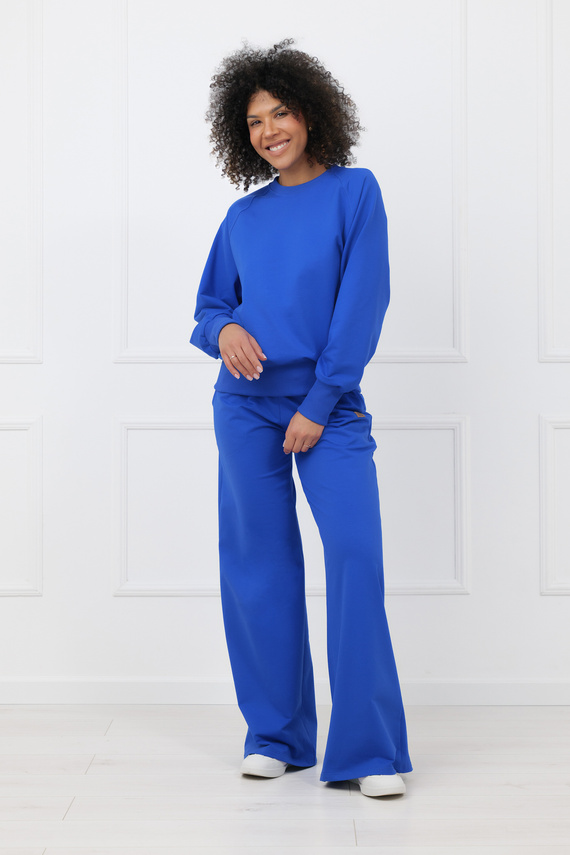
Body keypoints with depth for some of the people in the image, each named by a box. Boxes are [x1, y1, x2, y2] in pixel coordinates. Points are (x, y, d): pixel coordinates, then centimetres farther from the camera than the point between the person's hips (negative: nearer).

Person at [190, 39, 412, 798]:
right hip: (247, 406, 4)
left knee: (357, 557, -13)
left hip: (331, 407, -3)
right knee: (259, 564, 4)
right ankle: (275, 736, 16)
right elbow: (209, 306, 16)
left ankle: (371, 751, -8)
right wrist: (223, 329, -10)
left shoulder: (354, 190, 1)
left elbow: (363, 302, -7)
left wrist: (320, 403, -12)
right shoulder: (243, 216, 11)